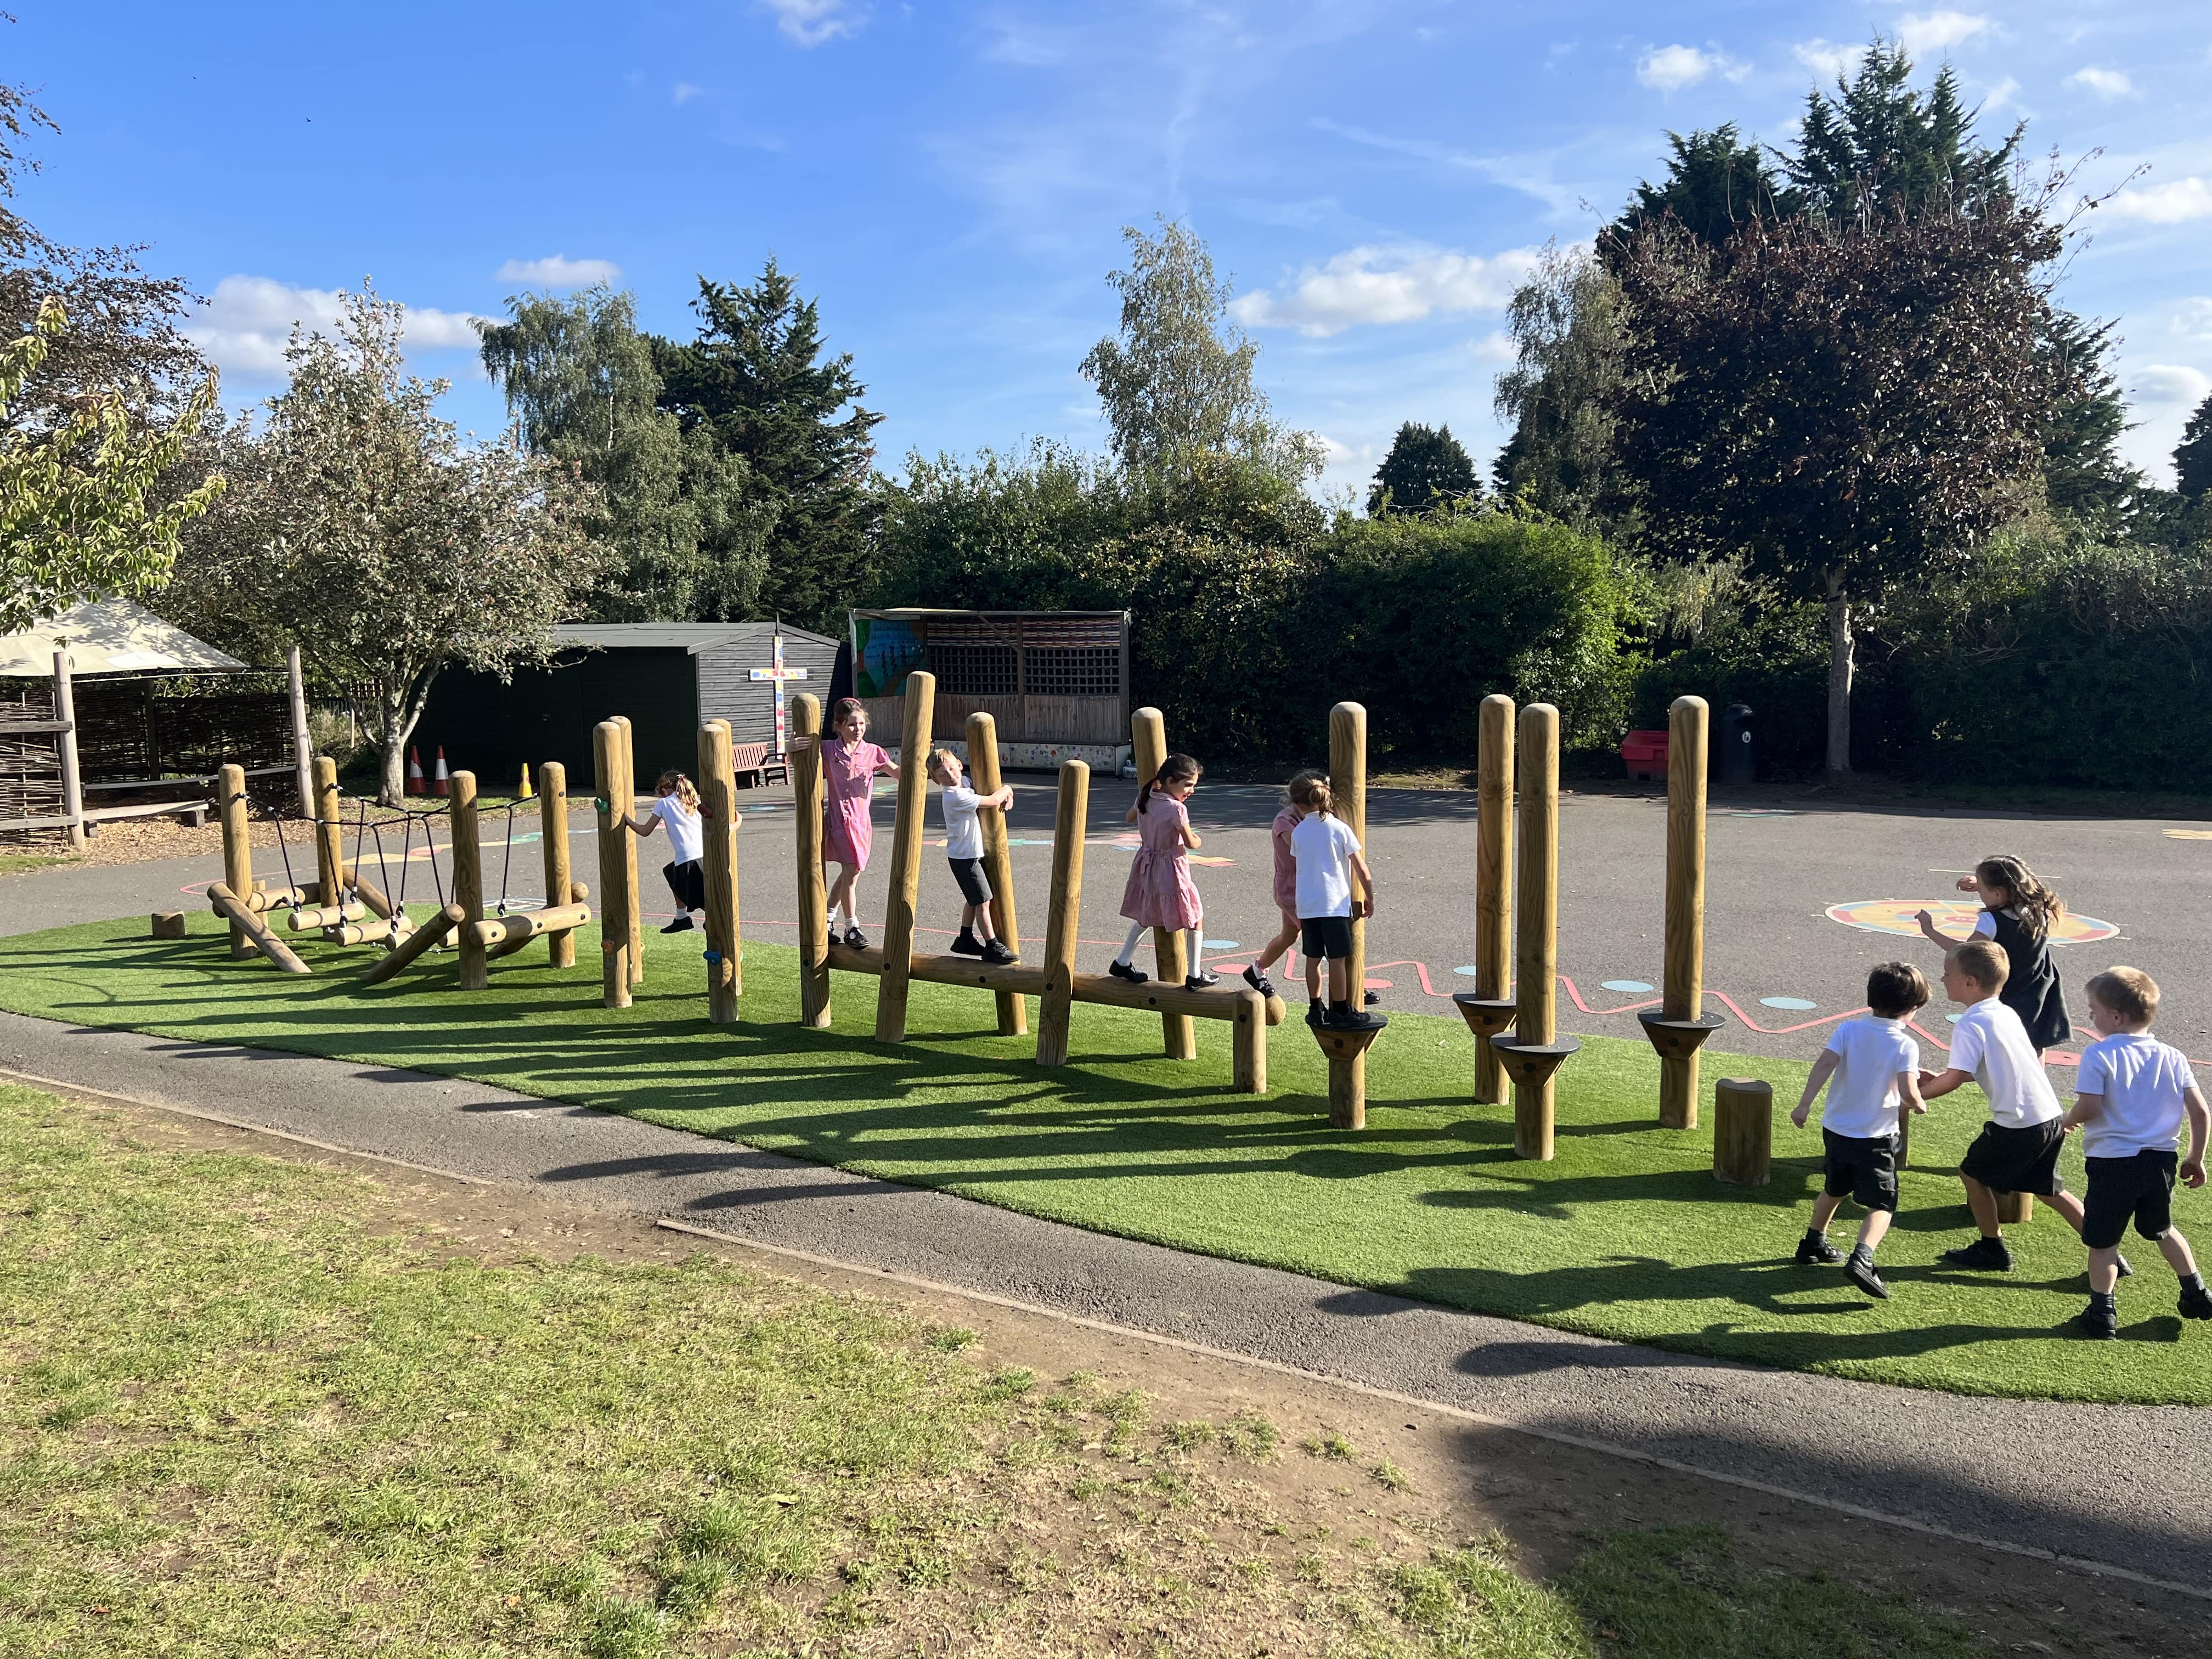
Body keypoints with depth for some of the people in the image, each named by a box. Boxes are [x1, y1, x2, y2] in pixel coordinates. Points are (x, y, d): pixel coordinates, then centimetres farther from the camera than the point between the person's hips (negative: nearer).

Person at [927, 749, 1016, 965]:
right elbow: (992, 801, -25)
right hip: (964, 857, -9)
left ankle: (965, 939, 31)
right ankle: (992, 947, 1)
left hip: (972, 853, 9)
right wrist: (1006, 789, -5)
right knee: (983, 901, -5)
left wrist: (1007, 795, -1)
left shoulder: (965, 782, 3)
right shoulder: (956, 797, -24)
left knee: (973, 899, 20)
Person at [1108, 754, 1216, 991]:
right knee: (1196, 919, 8)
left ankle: (1122, 963, 28)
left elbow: (1129, 818, 19)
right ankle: (1195, 976, 11)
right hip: (1170, 868, -7)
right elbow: (1190, 843, -16)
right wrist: (1198, 840, 6)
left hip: (1146, 866, 7)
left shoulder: (1145, 799, -1)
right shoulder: (1177, 809, -24)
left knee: (1145, 916, 25)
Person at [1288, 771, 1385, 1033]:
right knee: (1338, 959, 1)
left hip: (1306, 905, 4)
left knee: (1313, 958, 12)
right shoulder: (1340, 828, -7)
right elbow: (1362, 870, -6)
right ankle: (1342, 1013, 6)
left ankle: (1315, 1009, 20)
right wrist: (1369, 898, 7)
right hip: (1335, 904, -4)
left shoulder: (1298, 832, 2)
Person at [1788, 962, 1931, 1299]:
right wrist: (1920, 1105, 1)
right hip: (1876, 1137, -5)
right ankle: (1862, 1258, -23)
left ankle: (1813, 1243, 40)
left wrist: (1805, 1105, -18)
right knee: (1882, 1204, -1)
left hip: (1835, 1129, 5)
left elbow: (1825, 1063, -16)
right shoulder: (1905, 1046, -12)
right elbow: (1908, 1093, -21)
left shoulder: (1848, 1030, -4)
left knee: (1834, 1189, 26)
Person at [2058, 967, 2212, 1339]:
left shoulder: (2098, 1055, -14)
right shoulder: (2173, 1058, 2)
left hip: (2113, 1162, -6)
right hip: (2160, 1160, 6)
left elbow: (2088, 1108, -22)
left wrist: (2070, 1121, 0)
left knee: (2103, 1241, 6)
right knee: (2162, 1229, 28)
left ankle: (2102, 1314, 6)